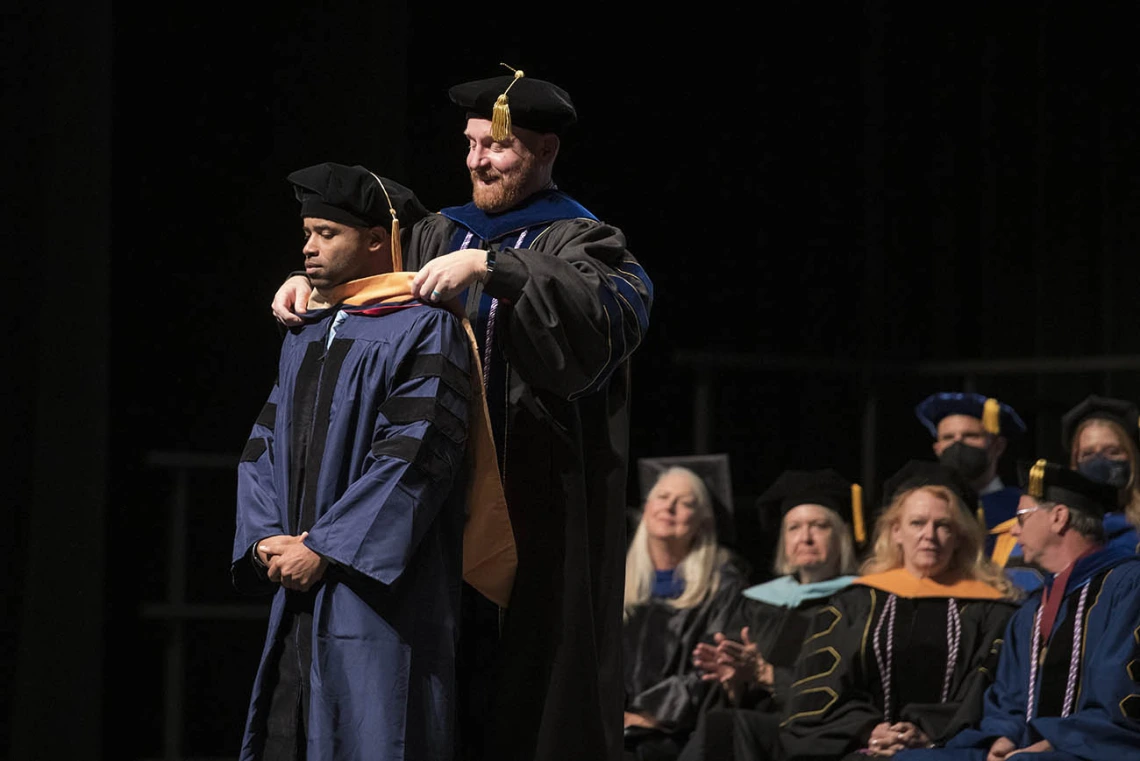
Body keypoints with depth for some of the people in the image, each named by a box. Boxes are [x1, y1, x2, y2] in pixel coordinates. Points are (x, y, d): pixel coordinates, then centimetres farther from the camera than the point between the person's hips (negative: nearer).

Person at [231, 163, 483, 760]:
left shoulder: (424, 331, -8)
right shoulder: (304, 339, 18)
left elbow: (413, 458, -16)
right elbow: (264, 449, 16)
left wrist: (323, 547, -16)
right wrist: (265, 539, -3)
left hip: (381, 597, -8)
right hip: (299, 597, 8)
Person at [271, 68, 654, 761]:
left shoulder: (580, 241, -2)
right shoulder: (444, 235, 15)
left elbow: (617, 308, -22)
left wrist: (490, 269, -30)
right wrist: (314, 282, 2)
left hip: (536, 514, -5)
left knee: (527, 678, -6)